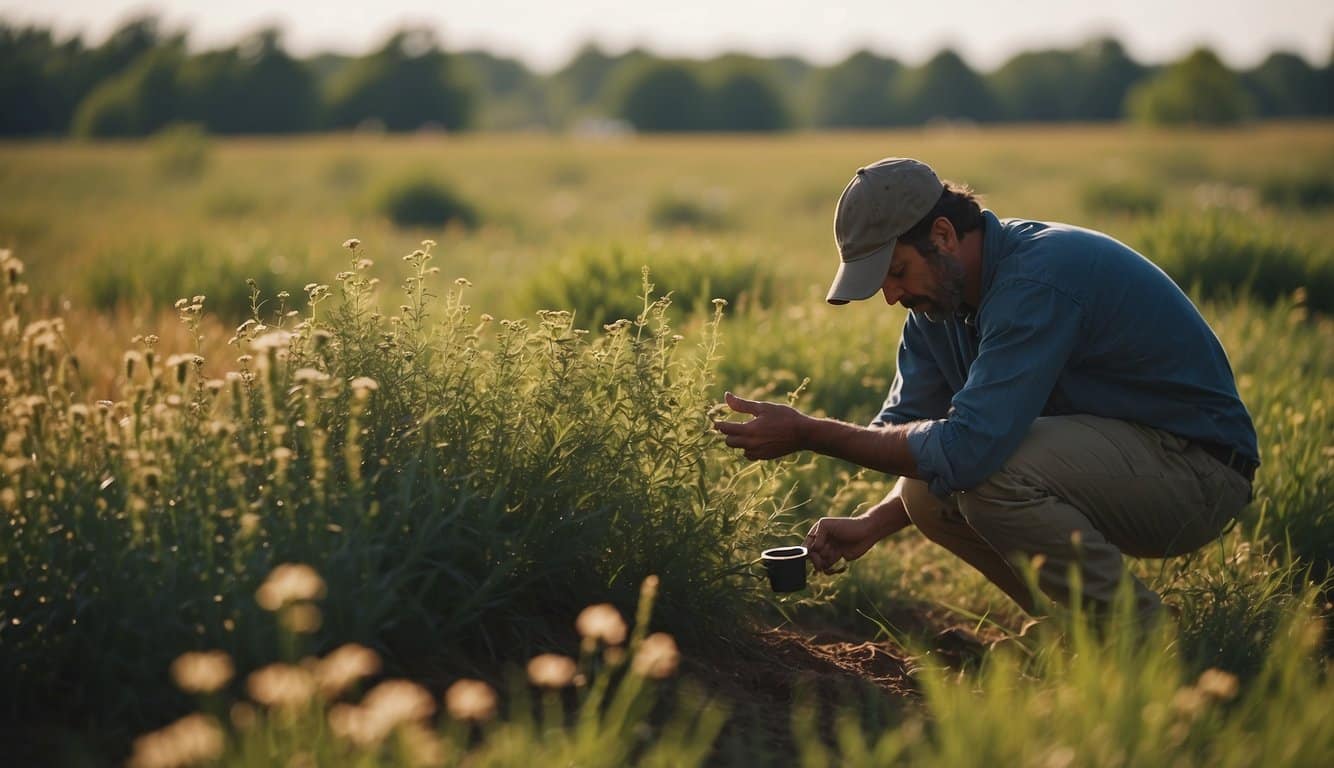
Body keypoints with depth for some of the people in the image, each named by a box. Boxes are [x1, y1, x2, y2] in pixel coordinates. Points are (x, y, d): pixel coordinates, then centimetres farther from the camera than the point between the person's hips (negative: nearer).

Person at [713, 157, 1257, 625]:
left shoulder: (1038, 280, -27)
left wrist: (809, 434, -28)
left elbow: (968, 448, -34)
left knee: (990, 471, -29)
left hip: (1198, 469, -9)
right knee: (927, 492, -5)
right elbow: (910, 430, 5)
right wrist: (872, 524, -16)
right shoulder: (938, 294, 2)